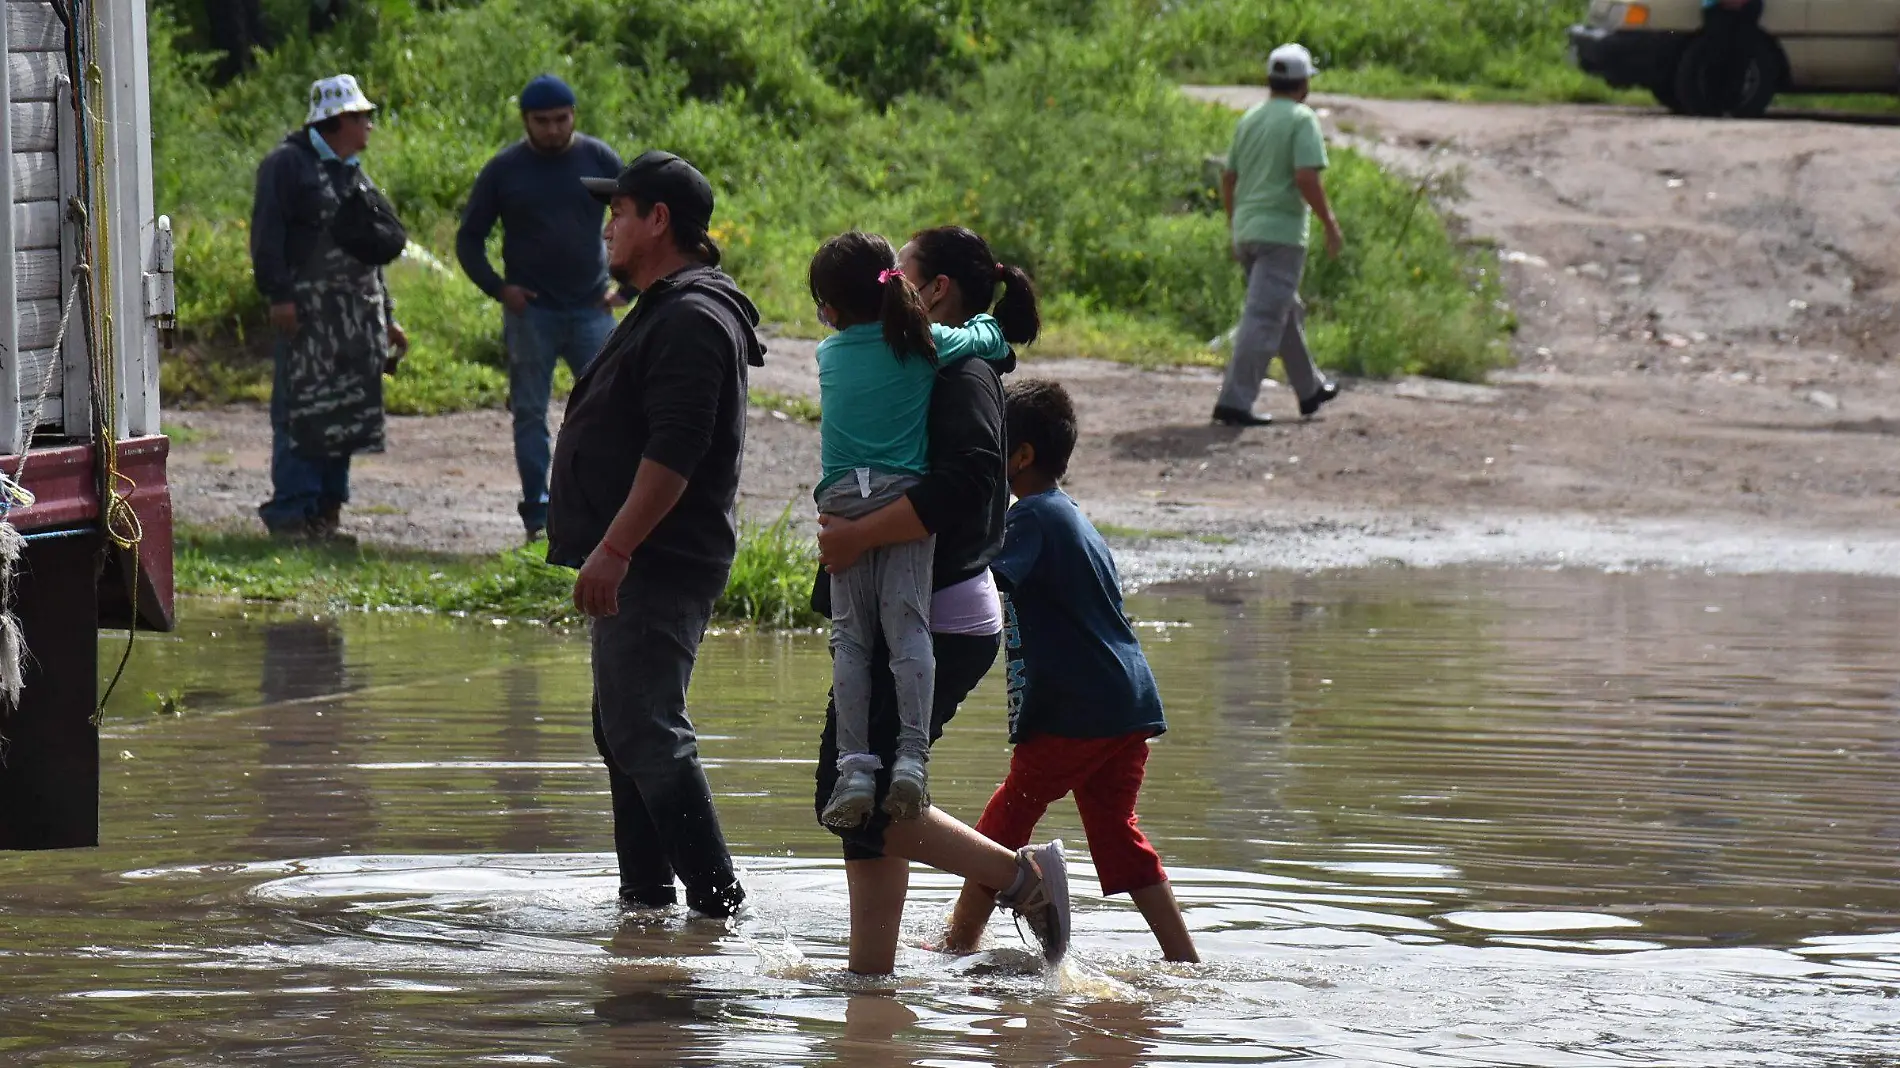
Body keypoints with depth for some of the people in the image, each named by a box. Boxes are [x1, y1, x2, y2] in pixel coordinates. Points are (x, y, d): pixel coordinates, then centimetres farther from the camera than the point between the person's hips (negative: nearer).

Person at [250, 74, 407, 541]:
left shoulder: (354, 172, 22)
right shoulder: (288, 163, -3)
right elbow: (267, 233, -11)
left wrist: (386, 317, 22)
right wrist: (278, 294, -20)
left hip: (357, 312, 8)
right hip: (308, 308, -8)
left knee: (345, 412, 7)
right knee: (301, 412, -11)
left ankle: (327, 511, 12)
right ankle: (290, 512, -10)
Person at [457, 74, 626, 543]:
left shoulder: (600, 160, 3)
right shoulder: (504, 170, 1)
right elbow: (469, 239, 8)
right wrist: (497, 288, -5)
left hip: (590, 309, 1)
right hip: (530, 311, -1)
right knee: (530, 414, 1)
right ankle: (538, 517, 5)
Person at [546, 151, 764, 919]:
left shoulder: (694, 321, -16)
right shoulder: (663, 312, 19)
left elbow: (674, 453, -24)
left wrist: (613, 551, -26)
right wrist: (607, 553, 23)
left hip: (659, 567, -11)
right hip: (638, 567, 11)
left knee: (647, 734, -14)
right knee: (624, 731, 16)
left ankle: (717, 898, -15)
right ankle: (645, 892, 21)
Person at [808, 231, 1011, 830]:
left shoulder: (829, 354, 12)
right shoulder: (928, 344, 8)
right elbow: (993, 341, 22)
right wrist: (984, 316, 43)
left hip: (842, 503, 1)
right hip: (906, 498, -1)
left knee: (850, 635, 4)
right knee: (907, 627, -4)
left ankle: (856, 766, -5)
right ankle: (911, 756, -19)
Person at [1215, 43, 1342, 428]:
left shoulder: (1250, 119, 12)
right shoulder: (1302, 120, -10)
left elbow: (1228, 178, 15)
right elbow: (1307, 178, -19)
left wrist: (1234, 228, 25)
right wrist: (1331, 226, -10)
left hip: (1246, 233, 8)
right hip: (1281, 232, -8)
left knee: (1288, 312, 22)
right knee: (1264, 319, -9)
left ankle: (1310, 389, 34)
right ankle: (1234, 401, -15)